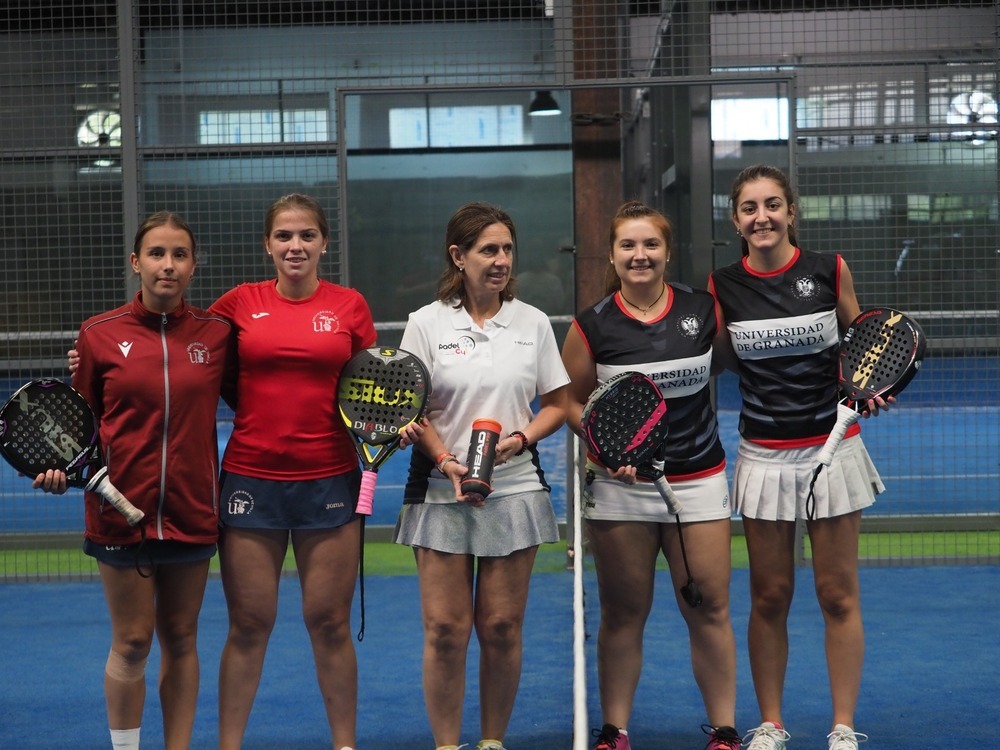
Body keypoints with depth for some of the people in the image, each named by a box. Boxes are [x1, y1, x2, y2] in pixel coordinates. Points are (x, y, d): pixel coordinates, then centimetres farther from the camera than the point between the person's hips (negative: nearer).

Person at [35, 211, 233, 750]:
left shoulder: (216, 333, 1)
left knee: (180, 639, 11)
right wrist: (61, 469, -13)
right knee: (132, 643, 3)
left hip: (192, 511, 2)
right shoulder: (99, 334, -3)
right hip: (122, 510, -2)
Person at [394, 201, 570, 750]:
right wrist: (446, 461, -15)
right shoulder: (427, 323, 0)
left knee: (502, 627, 4)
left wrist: (521, 438, -9)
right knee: (445, 628, -2)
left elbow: (556, 404, 9)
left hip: (514, 489, 2)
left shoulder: (533, 322, 6)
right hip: (441, 492, -1)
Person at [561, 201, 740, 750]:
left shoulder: (703, 309, 0)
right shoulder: (592, 325, -3)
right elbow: (573, 401, 3)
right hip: (620, 484, -1)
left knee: (709, 608, 3)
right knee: (622, 613, 7)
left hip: (698, 481, 1)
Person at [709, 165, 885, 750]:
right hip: (764, 455, 1)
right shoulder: (723, 285, -1)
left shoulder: (830, 269, -4)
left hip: (832, 448, -1)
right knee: (769, 597, 8)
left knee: (839, 595, 4)